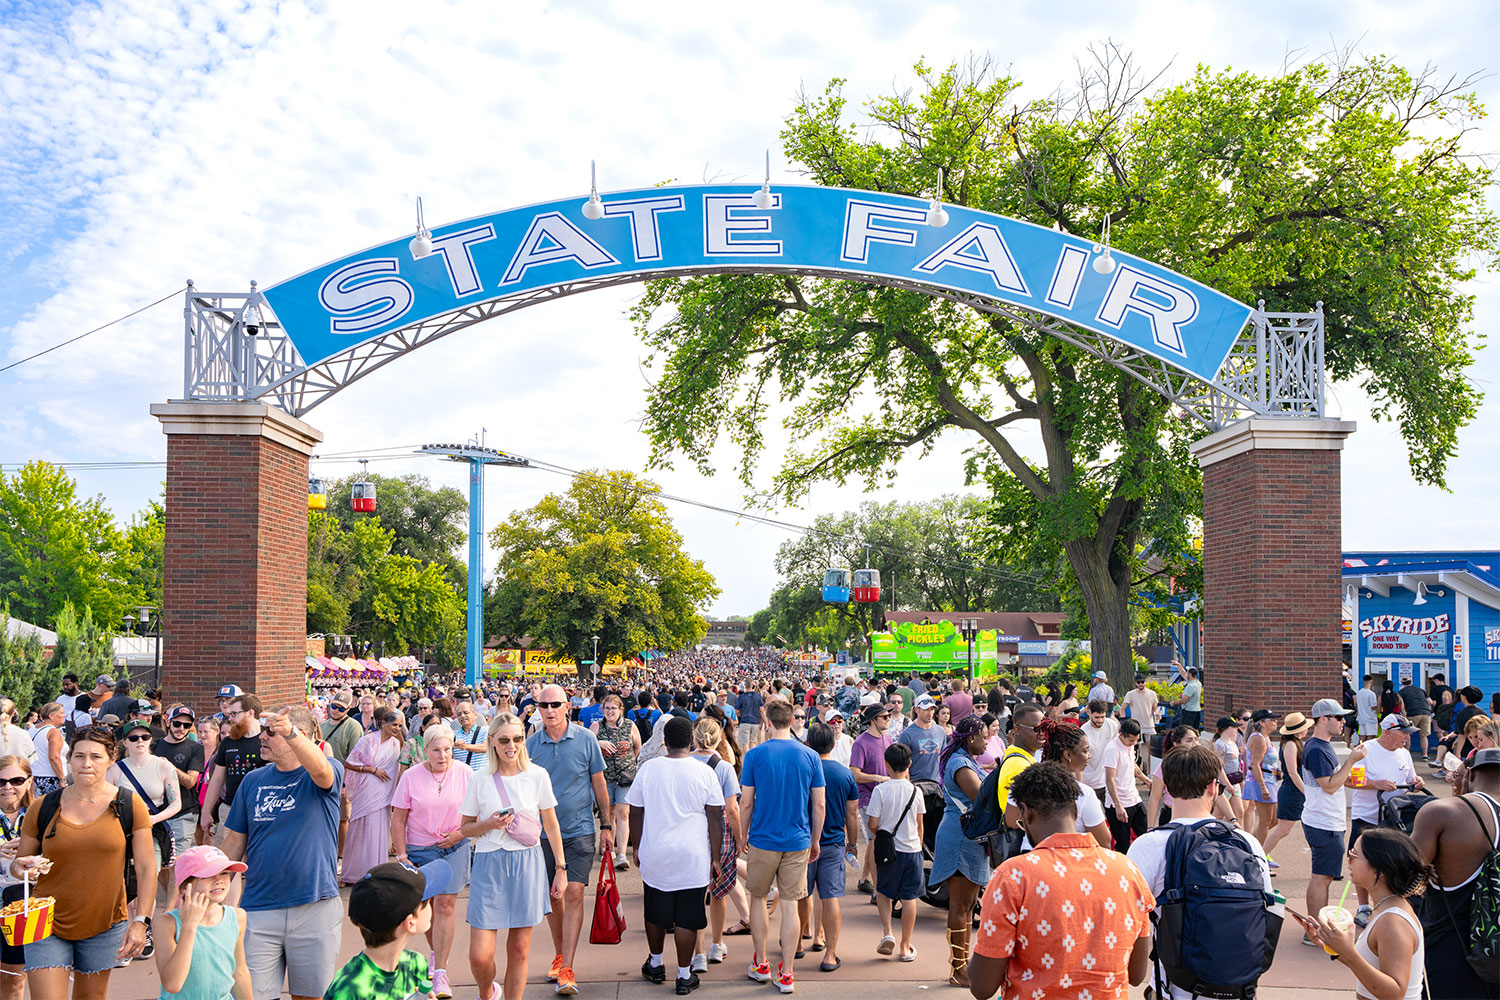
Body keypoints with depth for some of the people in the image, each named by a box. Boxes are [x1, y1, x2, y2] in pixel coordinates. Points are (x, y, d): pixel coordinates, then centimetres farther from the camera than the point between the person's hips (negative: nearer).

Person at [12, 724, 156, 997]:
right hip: (47, 924, 0)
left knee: (92, 995, 12)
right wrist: (21, 869, -14)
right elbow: (18, 864, 10)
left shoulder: (130, 806, -3)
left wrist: (141, 921, -11)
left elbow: (146, 869, -2)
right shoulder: (43, 808, 0)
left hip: (105, 927, 0)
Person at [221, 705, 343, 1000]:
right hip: (258, 908, 3)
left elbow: (320, 769, -31)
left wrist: (289, 732, -49)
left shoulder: (327, 774, -6)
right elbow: (235, 841, 13)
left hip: (315, 907, -3)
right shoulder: (253, 781, 7)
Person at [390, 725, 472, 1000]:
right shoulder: (411, 776, -6)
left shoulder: (464, 774, -5)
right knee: (426, 905, 12)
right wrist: (401, 856, -7)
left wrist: (462, 832, -10)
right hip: (419, 850, 1)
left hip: (454, 848, -1)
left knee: (446, 904, -9)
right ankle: (436, 953, 38)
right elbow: (398, 819, -3)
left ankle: (440, 972, -7)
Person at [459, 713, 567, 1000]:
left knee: (519, 951, 5)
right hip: (489, 865, 0)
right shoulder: (480, 780, -1)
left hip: (527, 864, 1)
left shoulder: (537, 775, 1)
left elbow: (551, 825, 9)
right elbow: (465, 828, 8)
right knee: (480, 956, -3)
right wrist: (489, 824, -12)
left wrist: (560, 868, 9)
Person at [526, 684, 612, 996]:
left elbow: (599, 783, 3)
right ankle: (559, 954, 32)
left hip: (580, 830, -2)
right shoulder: (531, 744, -1)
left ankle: (566, 970, -9)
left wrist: (606, 825, 4)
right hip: (543, 831, 2)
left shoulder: (585, 739, -5)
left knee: (574, 894, -11)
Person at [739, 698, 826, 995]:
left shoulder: (755, 755, -8)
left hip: (763, 840, -1)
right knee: (789, 906, 7)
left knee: (758, 898, 18)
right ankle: (786, 975, 10)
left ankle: (761, 964, 25)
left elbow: (746, 803, -5)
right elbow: (819, 805, 0)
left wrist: (742, 838, 9)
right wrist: (815, 841, 12)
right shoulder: (810, 757, -3)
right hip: (798, 842, 1)